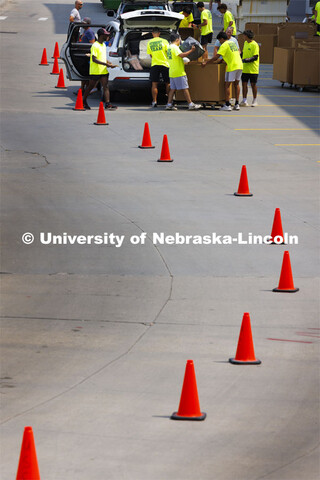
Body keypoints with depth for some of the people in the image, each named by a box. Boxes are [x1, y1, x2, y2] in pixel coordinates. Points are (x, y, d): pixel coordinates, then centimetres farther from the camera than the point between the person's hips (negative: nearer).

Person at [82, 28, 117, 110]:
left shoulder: (103, 45, 14)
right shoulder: (95, 46, -14)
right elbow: (94, 59, -21)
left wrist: (110, 63, 7)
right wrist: (106, 64, -25)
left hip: (103, 71, 7)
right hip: (95, 71, -7)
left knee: (105, 87, -5)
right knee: (91, 87, 6)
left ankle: (107, 104, -12)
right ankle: (84, 101, 23)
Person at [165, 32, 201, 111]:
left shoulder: (170, 47, 16)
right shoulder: (175, 47, -14)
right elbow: (181, 55, -27)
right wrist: (191, 50, -22)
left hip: (172, 72, 9)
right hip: (179, 72, -9)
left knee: (172, 89, 10)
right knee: (185, 88, -6)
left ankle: (169, 104, 6)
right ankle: (191, 104, -5)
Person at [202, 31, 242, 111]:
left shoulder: (224, 45, -5)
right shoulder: (233, 43, 19)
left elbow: (216, 57, -11)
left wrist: (206, 63, -4)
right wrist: (224, 59, 37)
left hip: (232, 67, -8)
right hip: (240, 65, 8)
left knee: (227, 85, -3)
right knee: (236, 84, 14)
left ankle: (227, 105, -7)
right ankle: (237, 104, 12)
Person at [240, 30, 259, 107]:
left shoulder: (254, 45, -13)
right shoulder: (245, 43, 11)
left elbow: (255, 57, -18)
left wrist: (246, 60, -26)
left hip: (253, 69, -7)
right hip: (245, 68, 7)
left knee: (253, 84, 3)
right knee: (244, 84, 4)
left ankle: (255, 101, 15)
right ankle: (244, 100, 8)